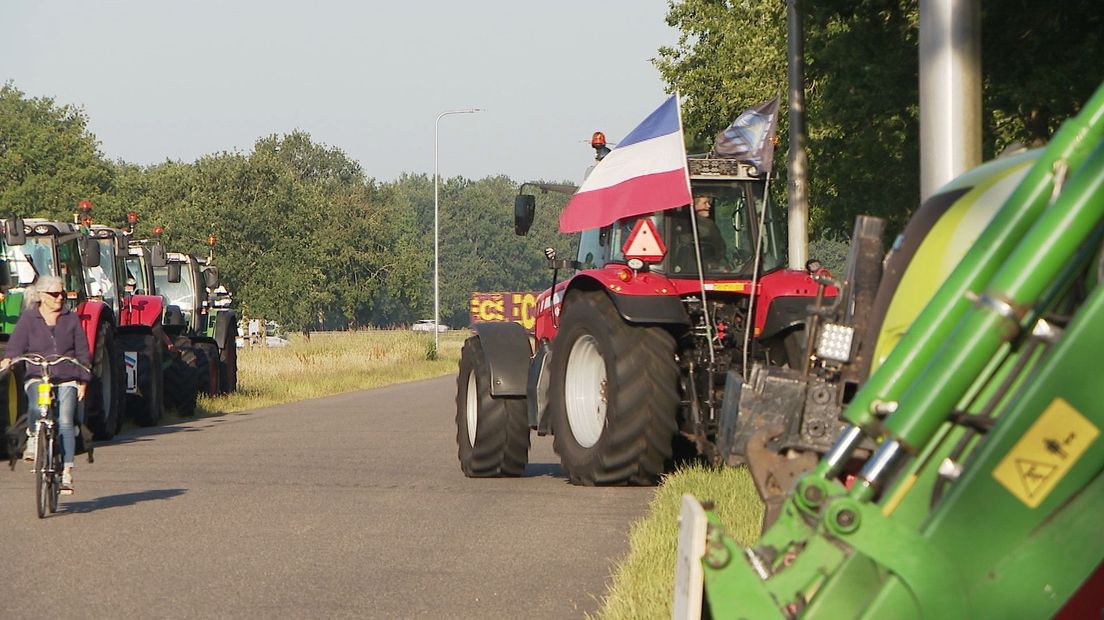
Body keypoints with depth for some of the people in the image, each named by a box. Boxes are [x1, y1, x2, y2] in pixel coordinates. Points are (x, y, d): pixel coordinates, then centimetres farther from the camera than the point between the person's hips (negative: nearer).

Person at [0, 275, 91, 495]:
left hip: (67, 379, 1)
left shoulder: (71, 319, 11)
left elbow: (82, 351, 13)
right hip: (37, 377, -1)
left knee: (65, 422, -12)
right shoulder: (28, 319, 7)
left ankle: (66, 472, -10)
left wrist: (83, 380, 8)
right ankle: (33, 438, -5)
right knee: (36, 408, -33)